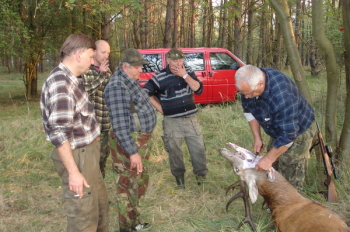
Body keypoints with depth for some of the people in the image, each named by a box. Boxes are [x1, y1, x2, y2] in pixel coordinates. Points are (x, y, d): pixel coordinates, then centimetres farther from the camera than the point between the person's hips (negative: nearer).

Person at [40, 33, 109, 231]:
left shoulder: (72, 79, 9)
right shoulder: (60, 84, -23)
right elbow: (59, 133, -26)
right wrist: (73, 171, -26)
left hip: (87, 153, 10)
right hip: (77, 156, -10)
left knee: (100, 203, 24)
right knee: (83, 214, 2)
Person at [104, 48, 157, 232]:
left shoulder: (130, 81, 10)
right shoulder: (117, 86, -22)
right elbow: (119, 124, -26)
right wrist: (132, 152, -26)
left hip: (140, 141, 11)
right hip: (128, 143, -11)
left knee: (140, 183, 22)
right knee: (129, 187, 2)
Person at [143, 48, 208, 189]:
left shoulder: (188, 72, 4)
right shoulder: (159, 77, -8)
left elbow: (198, 89, -7)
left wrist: (185, 75, -16)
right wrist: (160, 108, -6)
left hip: (191, 119, 3)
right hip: (172, 122, -2)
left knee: (199, 148, 5)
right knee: (174, 151, 10)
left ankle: (201, 174, 24)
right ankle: (179, 176, 30)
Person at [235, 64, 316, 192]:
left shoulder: (282, 95, -43)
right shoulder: (249, 82, -19)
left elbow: (287, 135, -35)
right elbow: (248, 111, -1)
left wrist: (268, 159, -28)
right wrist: (257, 137, -5)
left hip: (298, 130, -7)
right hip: (278, 128, 7)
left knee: (290, 175, -6)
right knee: (273, 169, 15)